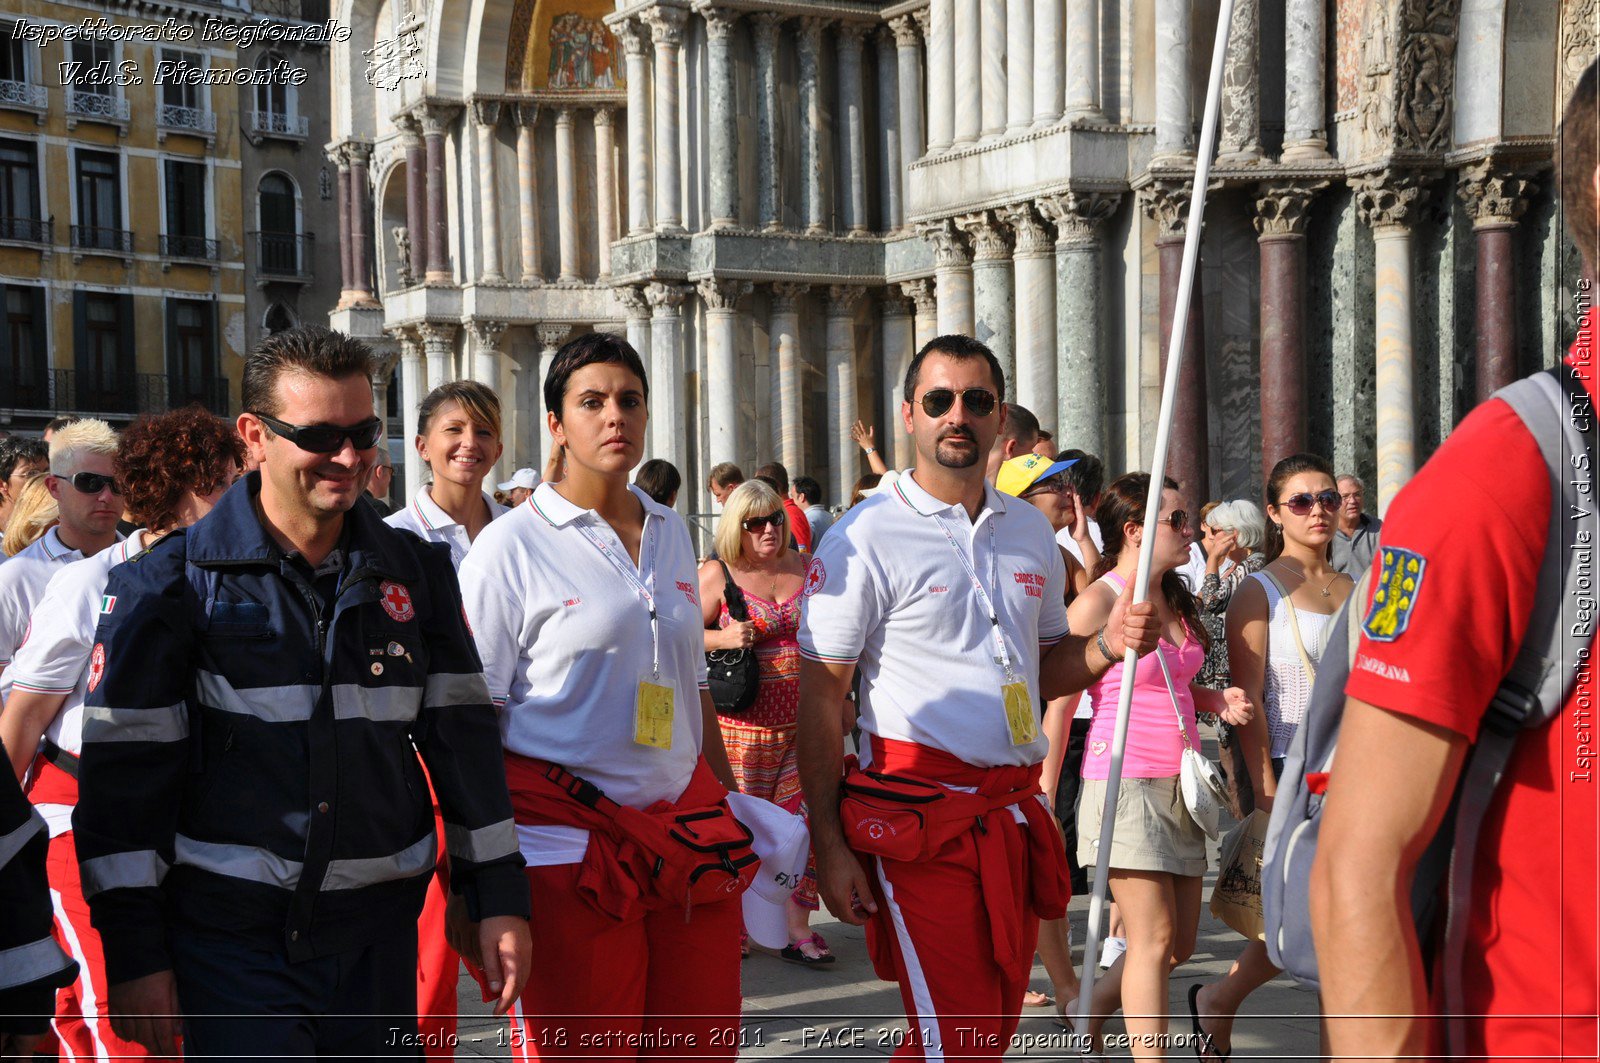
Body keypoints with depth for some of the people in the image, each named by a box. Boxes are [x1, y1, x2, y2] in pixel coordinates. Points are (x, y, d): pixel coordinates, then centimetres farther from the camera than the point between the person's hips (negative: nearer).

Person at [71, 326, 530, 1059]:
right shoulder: (172, 583, -5)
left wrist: (500, 899, 6)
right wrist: (133, 953, -8)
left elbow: (462, 737, 10)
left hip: (381, 935, 4)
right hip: (234, 942, -4)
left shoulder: (416, 573, 7)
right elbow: (124, 769, -6)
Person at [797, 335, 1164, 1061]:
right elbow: (820, 696, -8)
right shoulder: (864, 538, -6)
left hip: (1015, 811, 6)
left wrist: (1107, 645, -1)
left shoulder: (1031, 531, 12)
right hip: (919, 810, -6)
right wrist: (828, 844, -13)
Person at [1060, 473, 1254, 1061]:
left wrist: (1219, 700, 6)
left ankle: (1089, 1012, 31)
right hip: (1126, 784, -8)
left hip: (1178, 785, 8)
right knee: (1153, 938, -7)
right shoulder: (1097, 602, -10)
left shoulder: (1176, 600, 14)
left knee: (1180, 943, 11)